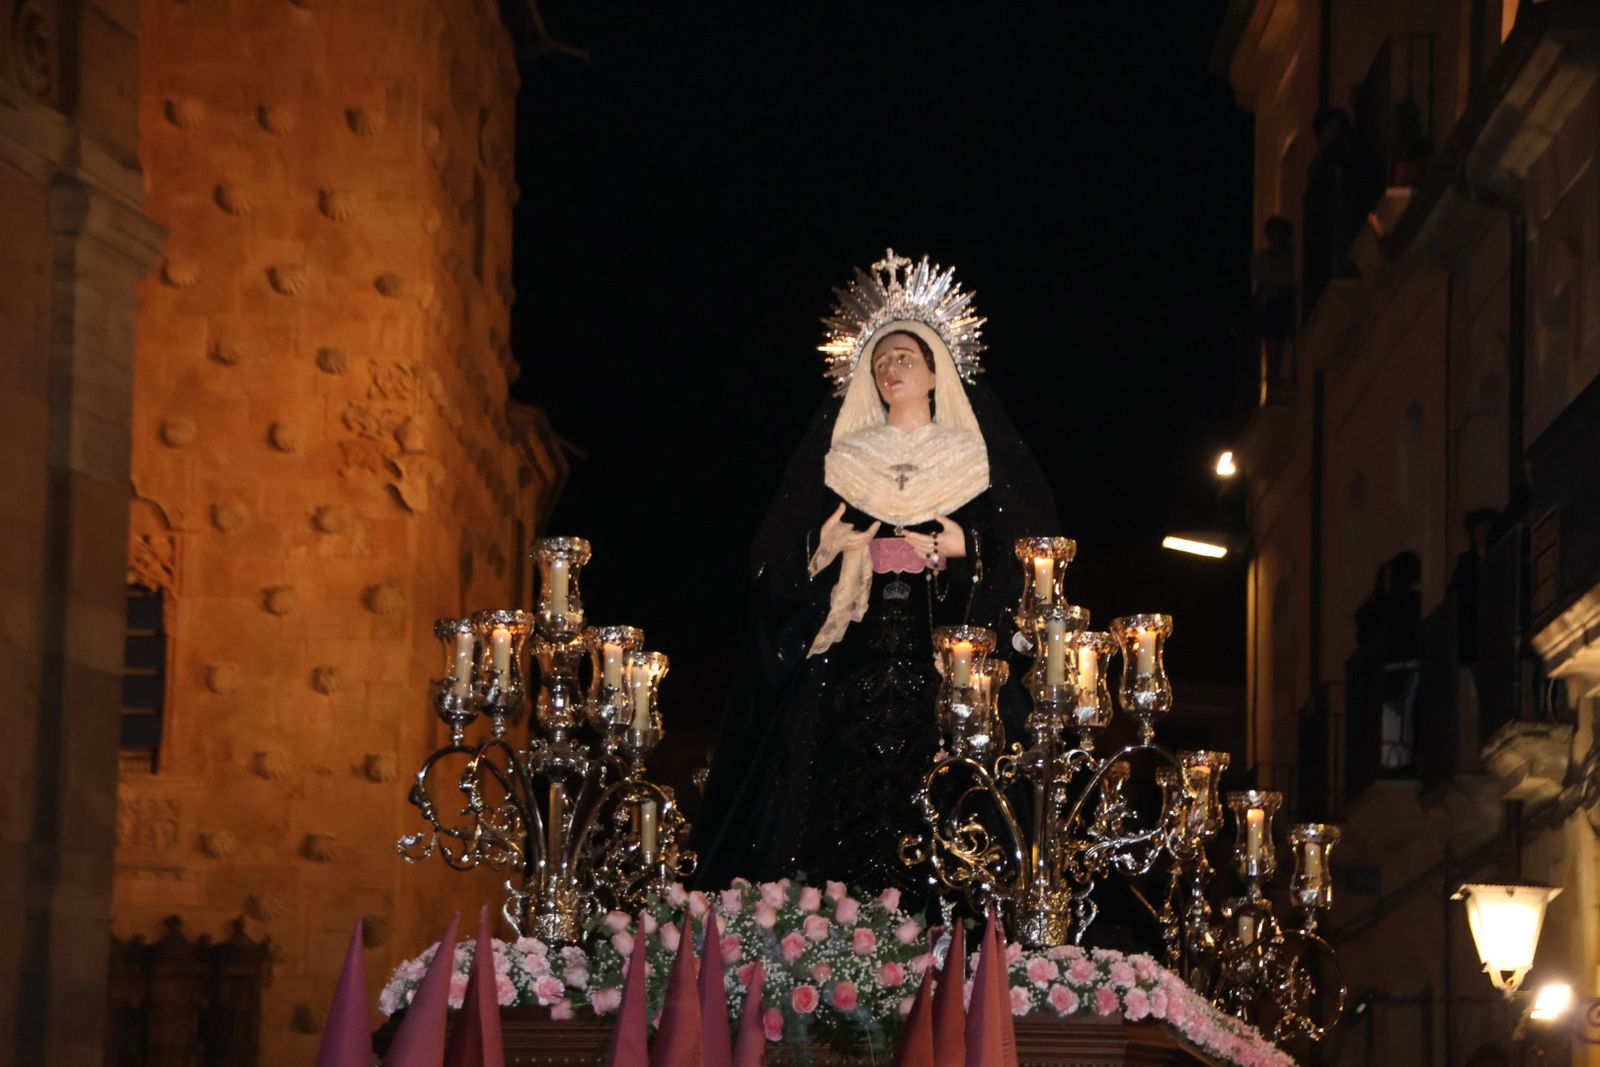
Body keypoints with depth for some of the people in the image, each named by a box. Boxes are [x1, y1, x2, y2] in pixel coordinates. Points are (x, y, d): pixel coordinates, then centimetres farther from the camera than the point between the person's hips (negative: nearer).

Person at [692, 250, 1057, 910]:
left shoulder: (979, 454, 10)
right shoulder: (841, 454, 16)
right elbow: (780, 555, 16)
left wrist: (967, 548, -9)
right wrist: (826, 545, -2)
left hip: (948, 657, -1)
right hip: (851, 658, 2)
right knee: (841, 807, -8)